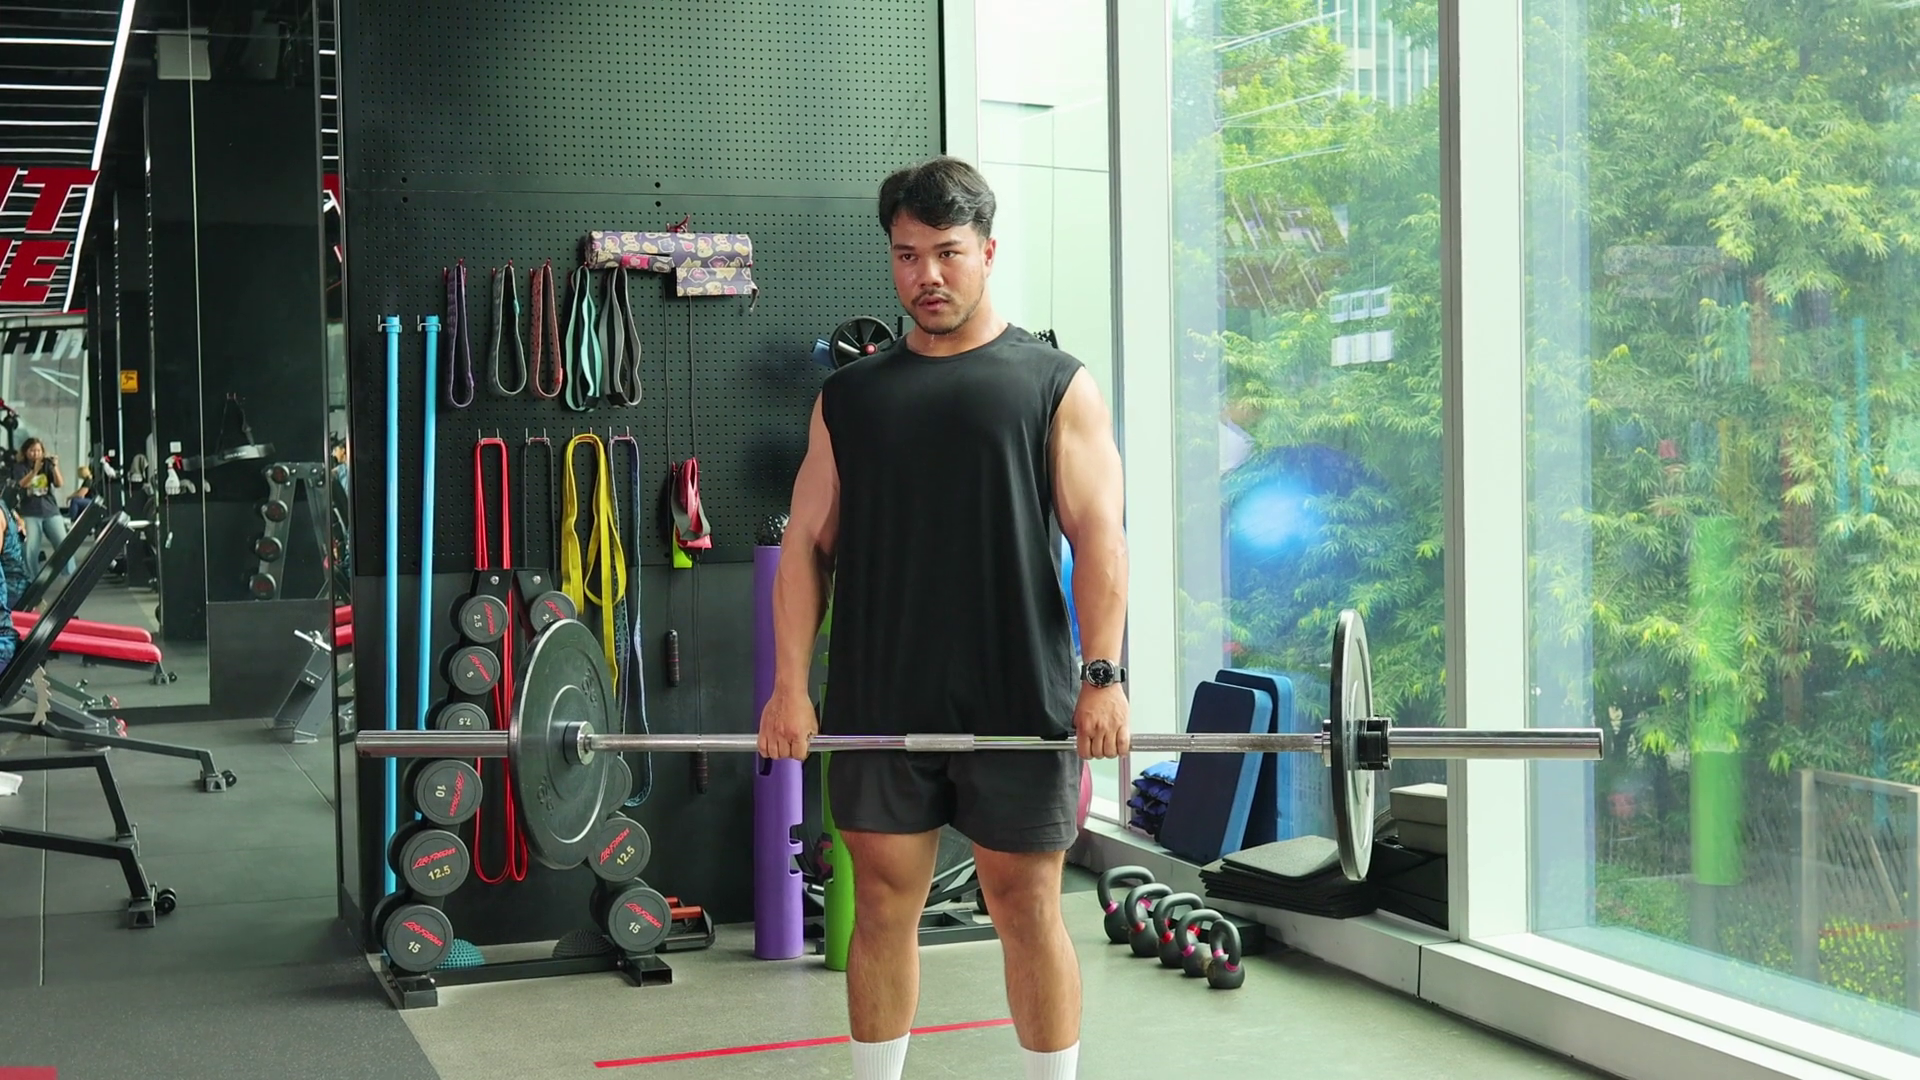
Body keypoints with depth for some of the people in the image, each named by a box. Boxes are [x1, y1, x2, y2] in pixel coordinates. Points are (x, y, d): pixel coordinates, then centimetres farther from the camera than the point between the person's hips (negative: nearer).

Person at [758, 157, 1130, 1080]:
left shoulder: (1054, 385, 3)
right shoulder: (850, 395, 11)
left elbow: (1097, 537, -3)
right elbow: (807, 542, 8)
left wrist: (1102, 674, -13)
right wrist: (789, 683, -1)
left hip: (1018, 700, -3)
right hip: (879, 702, 3)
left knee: (1028, 909, 3)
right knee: (883, 906, 8)